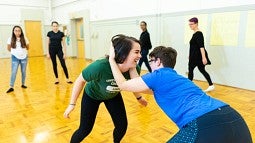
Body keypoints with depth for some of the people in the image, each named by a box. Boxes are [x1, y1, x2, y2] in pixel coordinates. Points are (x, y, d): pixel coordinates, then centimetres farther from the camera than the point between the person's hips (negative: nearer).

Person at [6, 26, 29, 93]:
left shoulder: (24, 39, -6)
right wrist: (14, 52, 8)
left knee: (23, 72, 10)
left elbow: (27, 47, 8)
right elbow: (8, 48, 6)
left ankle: (23, 84, 25)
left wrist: (23, 51, 6)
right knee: (13, 72, -2)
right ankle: (11, 87, 3)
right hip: (15, 58, -1)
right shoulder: (11, 39, -7)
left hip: (24, 57, 1)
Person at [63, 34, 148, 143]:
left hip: (113, 95, 4)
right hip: (92, 95, -3)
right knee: (85, 130, 4)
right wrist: (72, 104, -19)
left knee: (122, 126, 2)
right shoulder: (101, 66, -43)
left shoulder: (134, 69, -30)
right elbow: (80, 80, -25)